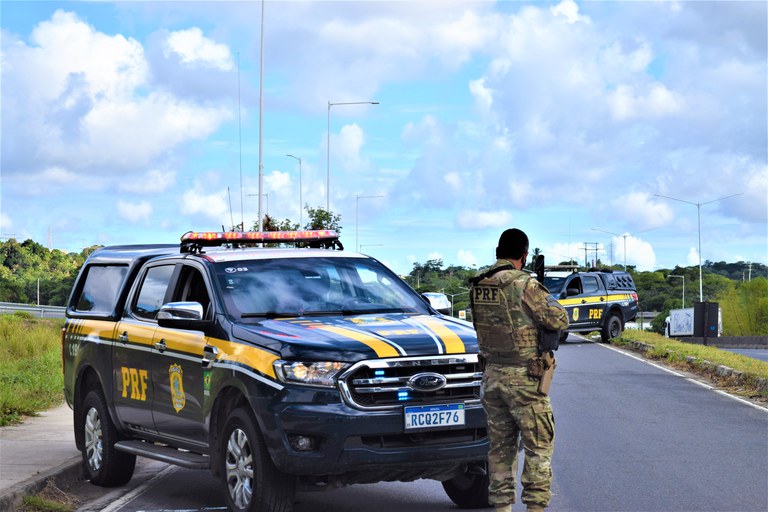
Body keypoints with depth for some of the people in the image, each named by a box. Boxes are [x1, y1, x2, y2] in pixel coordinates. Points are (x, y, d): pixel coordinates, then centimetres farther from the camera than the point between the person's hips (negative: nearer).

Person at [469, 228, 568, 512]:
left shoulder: (477, 286, 3)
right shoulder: (525, 285, -16)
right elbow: (560, 320, -11)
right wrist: (546, 298, 8)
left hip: (492, 373, 6)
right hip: (523, 377, -6)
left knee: (500, 445, 13)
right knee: (539, 446, 3)